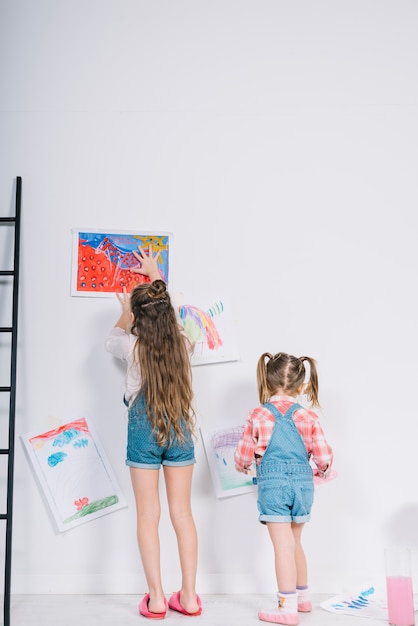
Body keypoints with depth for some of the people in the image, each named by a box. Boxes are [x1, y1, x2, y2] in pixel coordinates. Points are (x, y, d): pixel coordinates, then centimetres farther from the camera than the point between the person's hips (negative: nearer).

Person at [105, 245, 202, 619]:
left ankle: (156, 599, 8)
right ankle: (189, 596, 14)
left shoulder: (133, 347, -11)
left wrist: (125, 313, 31)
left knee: (148, 516, 6)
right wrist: (155, 277, 30)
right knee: (183, 513, 9)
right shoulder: (183, 344, -4)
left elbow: (112, 340, 15)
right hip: (181, 430, 3)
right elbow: (170, 313, 17)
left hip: (144, 430, -2)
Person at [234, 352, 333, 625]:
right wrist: (323, 470, 24)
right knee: (294, 543, 21)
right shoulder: (308, 417, -1)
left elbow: (244, 456, 1)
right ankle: (303, 598, 34)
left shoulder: (258, 416, -5)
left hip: (273, 484, -3)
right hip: (303, 483, 4)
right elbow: (323, 457, 0)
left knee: (283, 546, 0)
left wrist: (244, 467, 25)